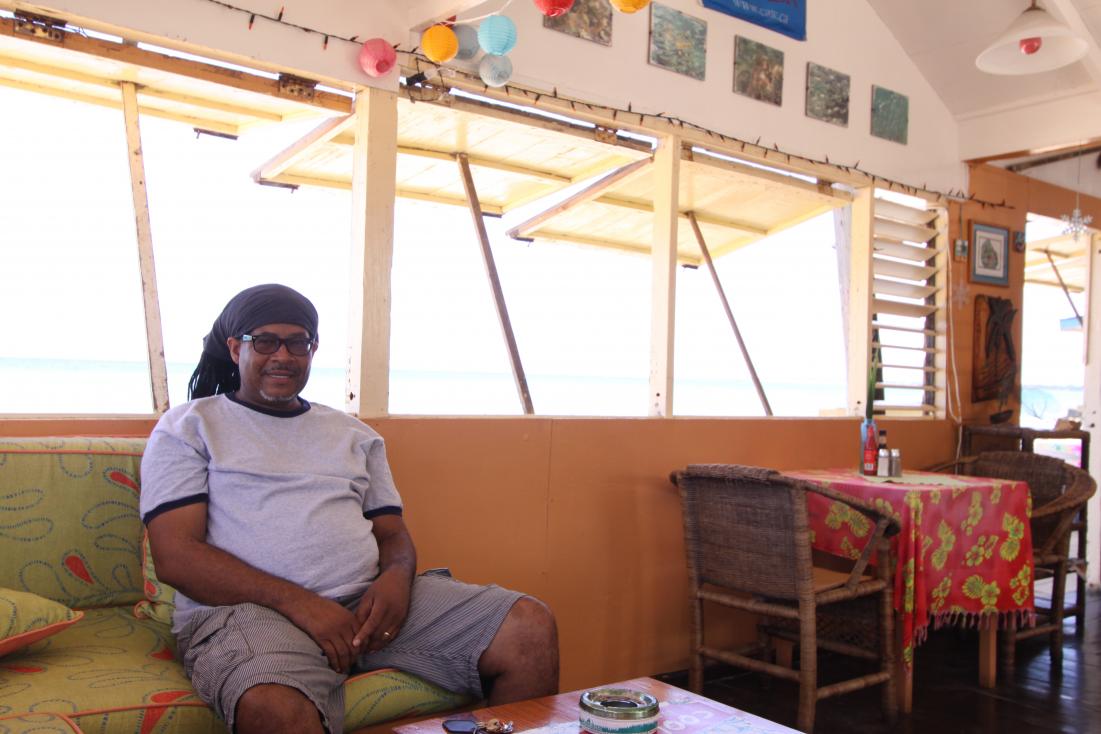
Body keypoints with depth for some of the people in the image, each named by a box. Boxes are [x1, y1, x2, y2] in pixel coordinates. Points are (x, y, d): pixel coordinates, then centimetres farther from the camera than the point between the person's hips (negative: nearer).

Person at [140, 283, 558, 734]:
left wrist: (396, 577, -6)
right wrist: (299, 603, -15)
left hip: (369, 597, 5)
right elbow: (176, 557, -3)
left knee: (531, 628, -14)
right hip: (248, 608, -4)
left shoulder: (355, 435, 23)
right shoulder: (189, 427, 9)